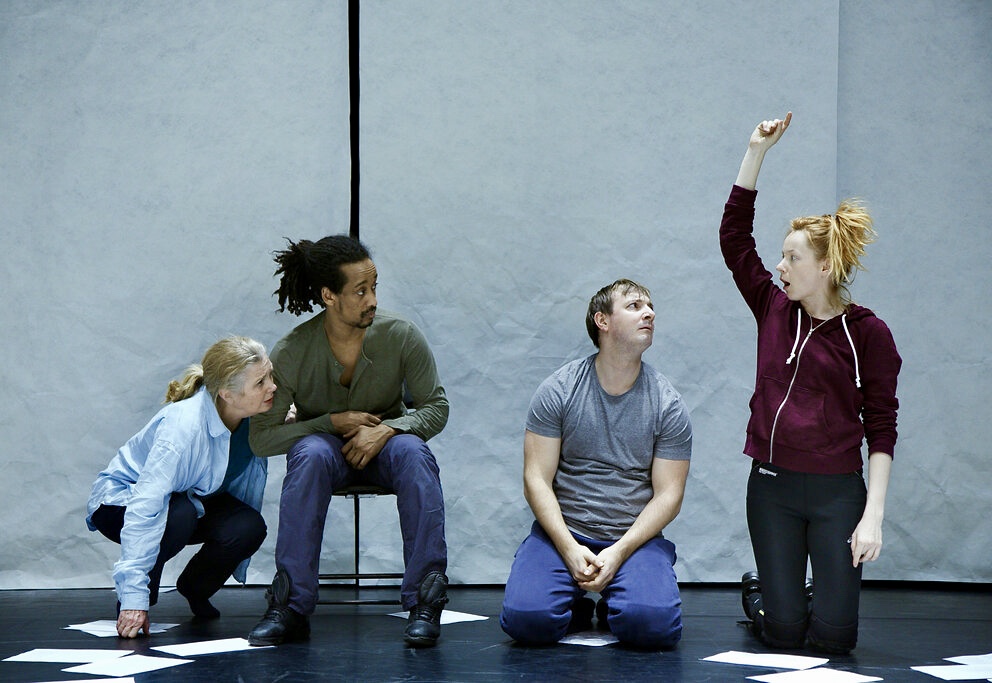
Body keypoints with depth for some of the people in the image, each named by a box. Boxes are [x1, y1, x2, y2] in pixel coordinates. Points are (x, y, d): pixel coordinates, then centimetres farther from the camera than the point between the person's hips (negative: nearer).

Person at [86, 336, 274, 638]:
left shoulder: (258, 415, -17)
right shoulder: (184, 427, -37)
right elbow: (145, 508, -41)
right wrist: (134, 597, -47)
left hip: (192, 499, 6)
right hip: (121, 499, -6)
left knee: (249, 526, -23)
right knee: (179, 515, -38)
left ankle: (195, 588, 6)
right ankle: (128, 599, -13)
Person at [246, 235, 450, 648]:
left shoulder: (401, 336, -15)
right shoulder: (291, 354, -17)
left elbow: (435, 407, -6)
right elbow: (261, 437, -12)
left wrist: (386, 429, -25)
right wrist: (332, 422, -21)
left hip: (383, 444, 1)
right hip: (327, 445, -1)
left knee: (414, 453, -33)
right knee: (310, 454, -36)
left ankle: (425, 604, -30)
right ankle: (290, 608, -32)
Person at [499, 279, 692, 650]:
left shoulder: (667, 405, 2)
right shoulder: (557, 391, 0)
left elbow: (668, 495, -1)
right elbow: (536, 480, -4)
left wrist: (619, 553, -16)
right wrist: (570, 549, -18)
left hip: (635, 537, 1)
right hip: (564, 533, -1)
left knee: (654, 623, -29)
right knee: (526, 618, -27)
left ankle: (612, 609, 8)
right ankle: (576, 609, 9)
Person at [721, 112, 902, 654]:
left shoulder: (868, 333, -5)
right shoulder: (774, 311, 5)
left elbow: (881, 429, -5)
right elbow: (733, 237, 4)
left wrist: (873, 515, -12)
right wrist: (756, 152, 0)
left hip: (837, 492, -3)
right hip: (772, 487, 3)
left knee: (832, 637, -5)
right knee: (783, 633, 2)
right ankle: (760, 590, 36)